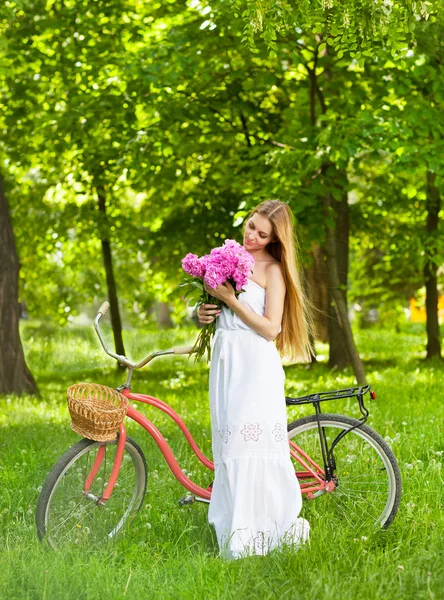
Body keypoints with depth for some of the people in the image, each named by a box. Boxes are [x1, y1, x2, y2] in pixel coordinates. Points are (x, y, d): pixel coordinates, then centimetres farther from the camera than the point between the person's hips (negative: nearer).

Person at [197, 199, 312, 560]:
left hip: (257, 366, -6)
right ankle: (235, 537, 11)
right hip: (225, 361, 6)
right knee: (229, 447, 6)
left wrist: (231, 300, -17)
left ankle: (275, 529, -1)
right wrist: (204, 313, 1)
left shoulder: (273, 270, -5)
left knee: (254, 445, -9)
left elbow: (270, 328, -12)